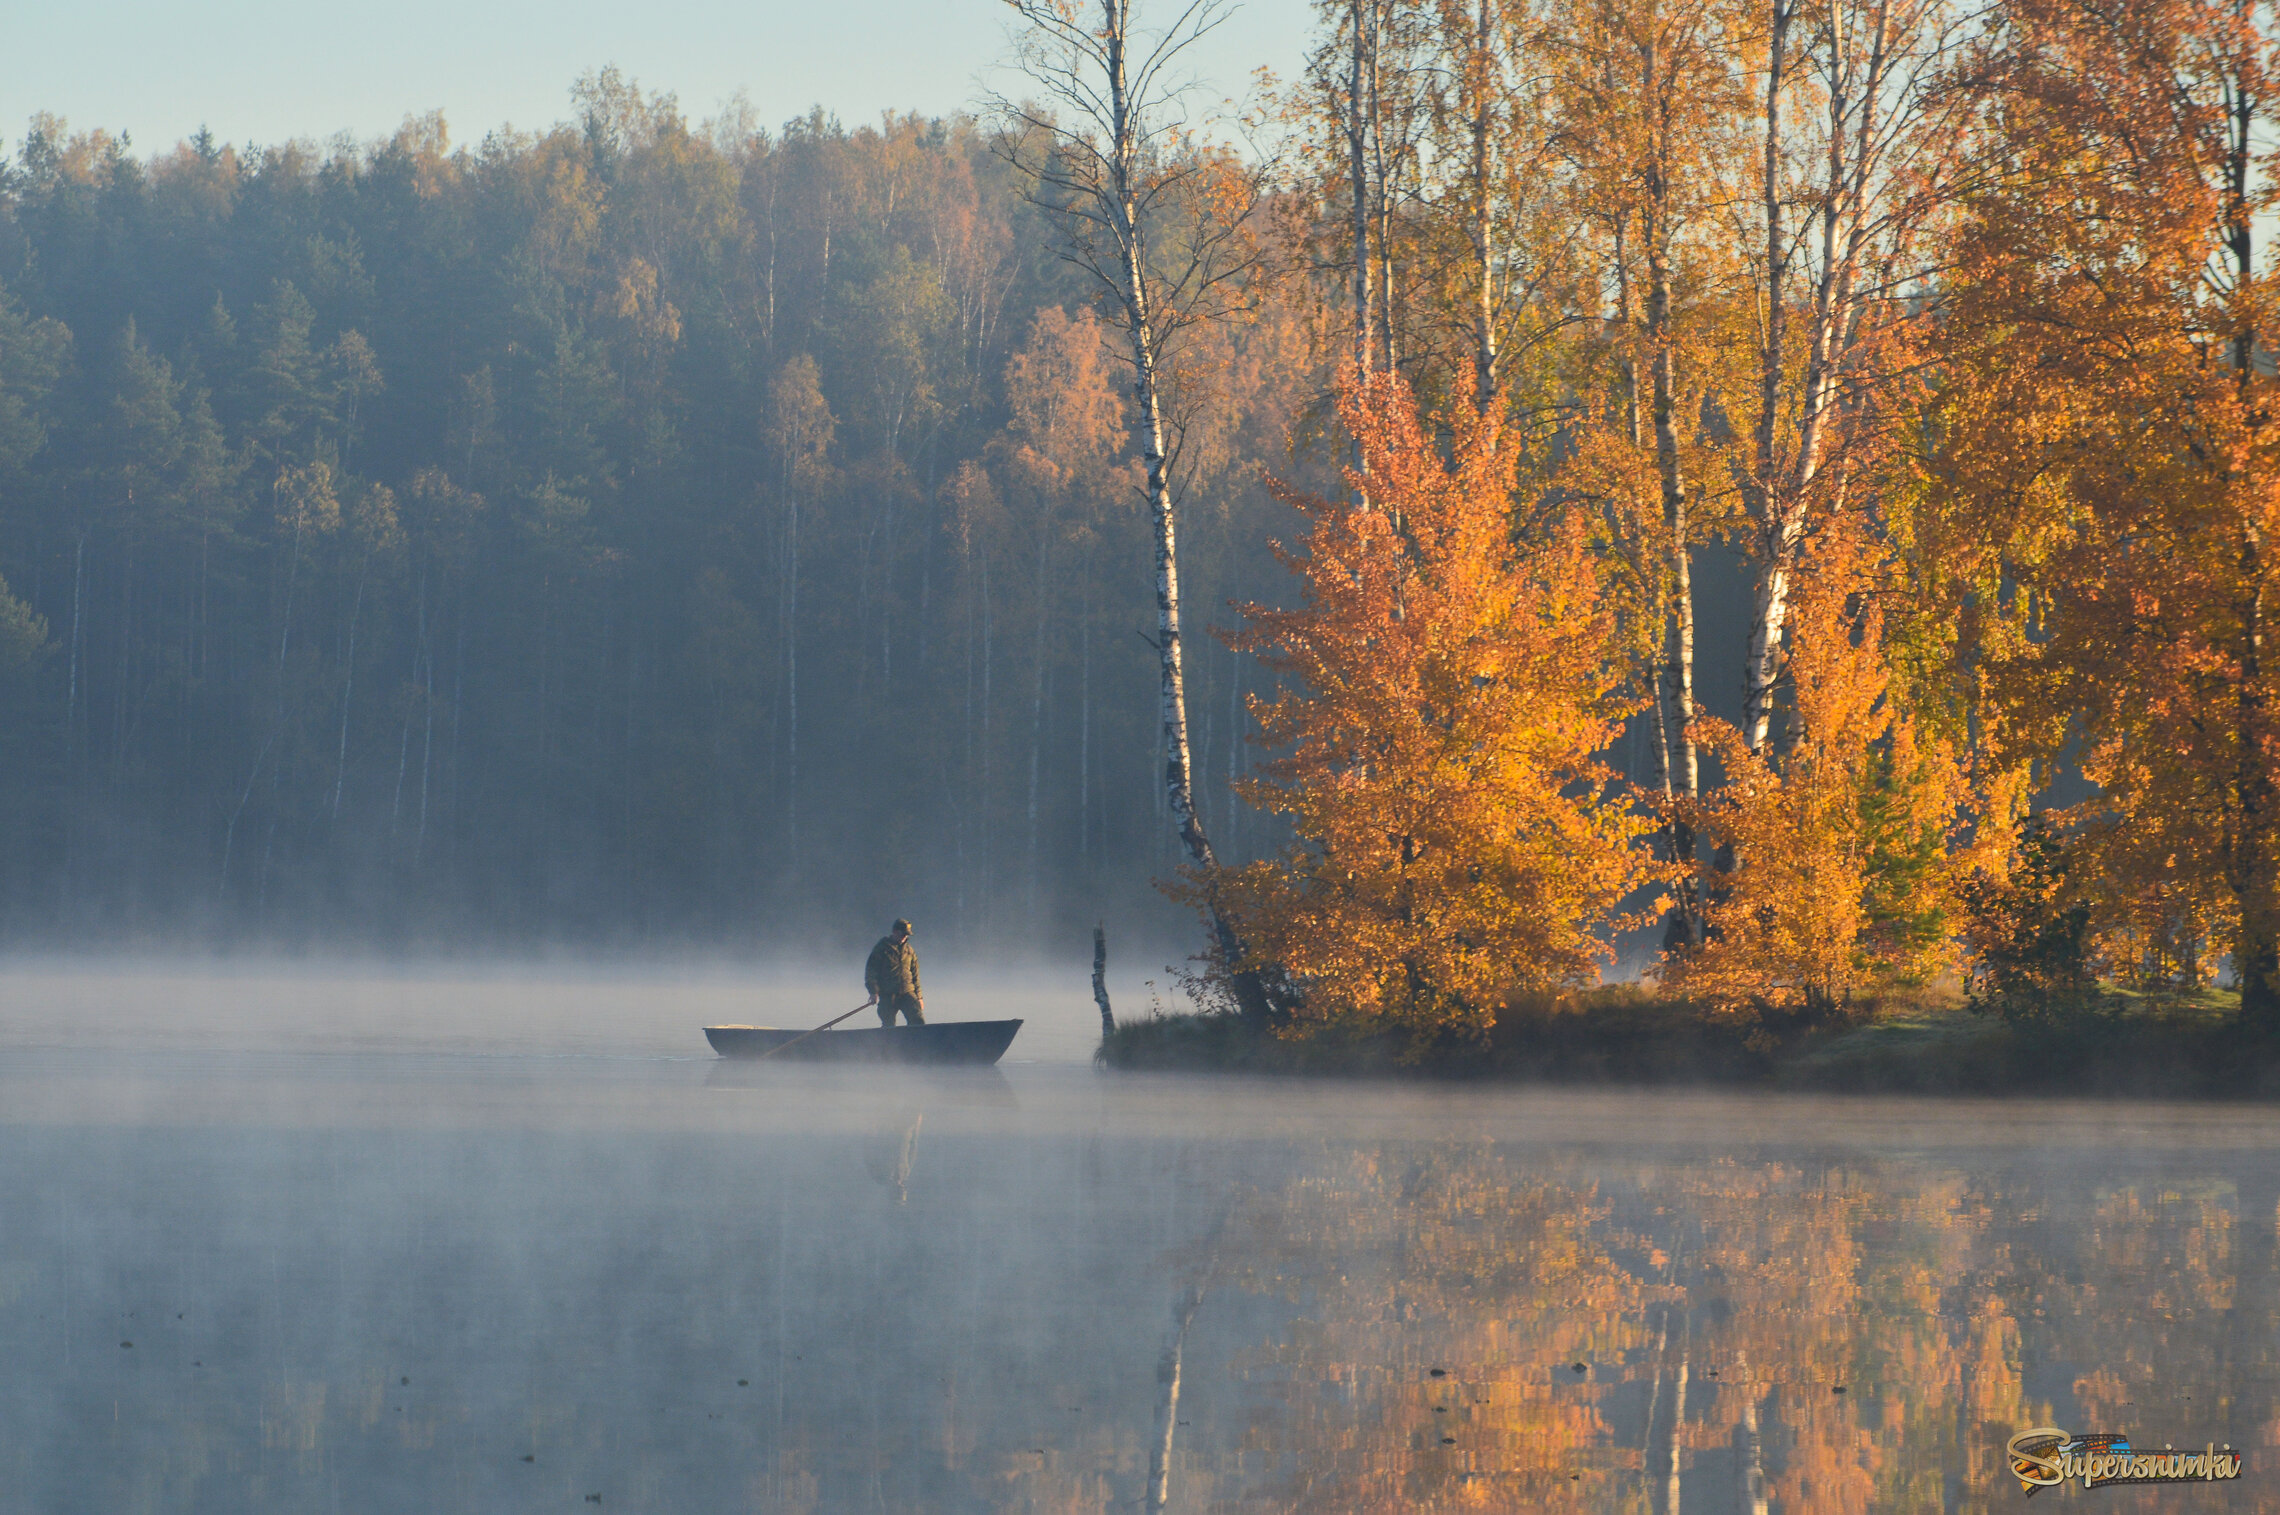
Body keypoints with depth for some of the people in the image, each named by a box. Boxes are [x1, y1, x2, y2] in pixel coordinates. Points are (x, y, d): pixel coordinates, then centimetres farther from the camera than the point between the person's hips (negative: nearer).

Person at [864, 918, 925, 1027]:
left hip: (907, 993, 3)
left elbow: (915, 975, 22)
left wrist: (918, 996, 17)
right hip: (887, 995, -3)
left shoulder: (909, 951, 16)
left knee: (918, 1020, -14)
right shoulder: (881, 948, 3)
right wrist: (873, 991, -13)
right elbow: (870, 971, 0)